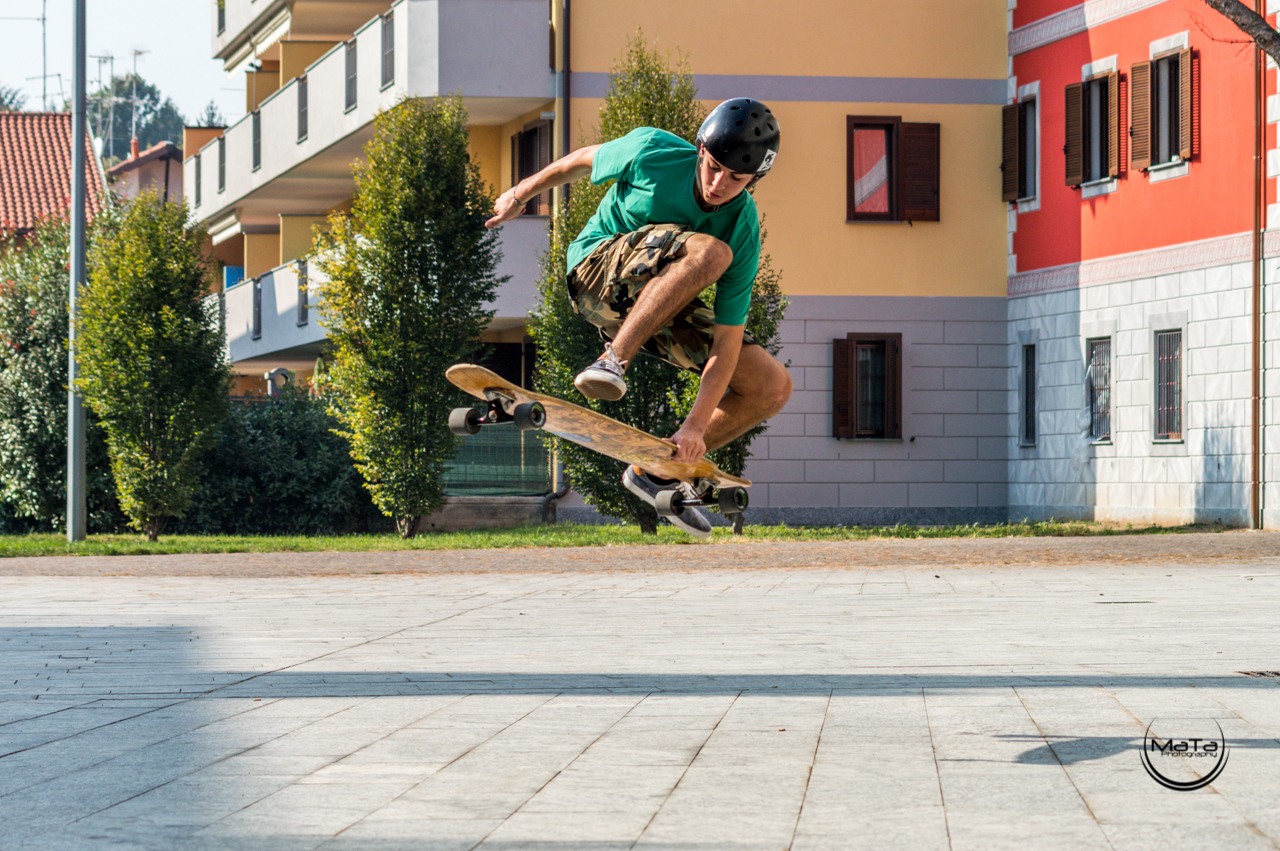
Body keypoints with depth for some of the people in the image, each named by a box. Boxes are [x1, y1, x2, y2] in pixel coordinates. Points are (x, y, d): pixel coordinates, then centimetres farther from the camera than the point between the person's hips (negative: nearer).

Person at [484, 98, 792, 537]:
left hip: (666, 302, 4)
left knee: (773, 387, -7)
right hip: (598, 269, -4)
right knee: (710, 251, -34)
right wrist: (521, 193, 14)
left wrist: (696, 425, -30)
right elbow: (584, 159, 0)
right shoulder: (651, 152, -22)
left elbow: (727, 339, -21)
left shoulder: (743, 231, -19)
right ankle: (612, 360, -35)